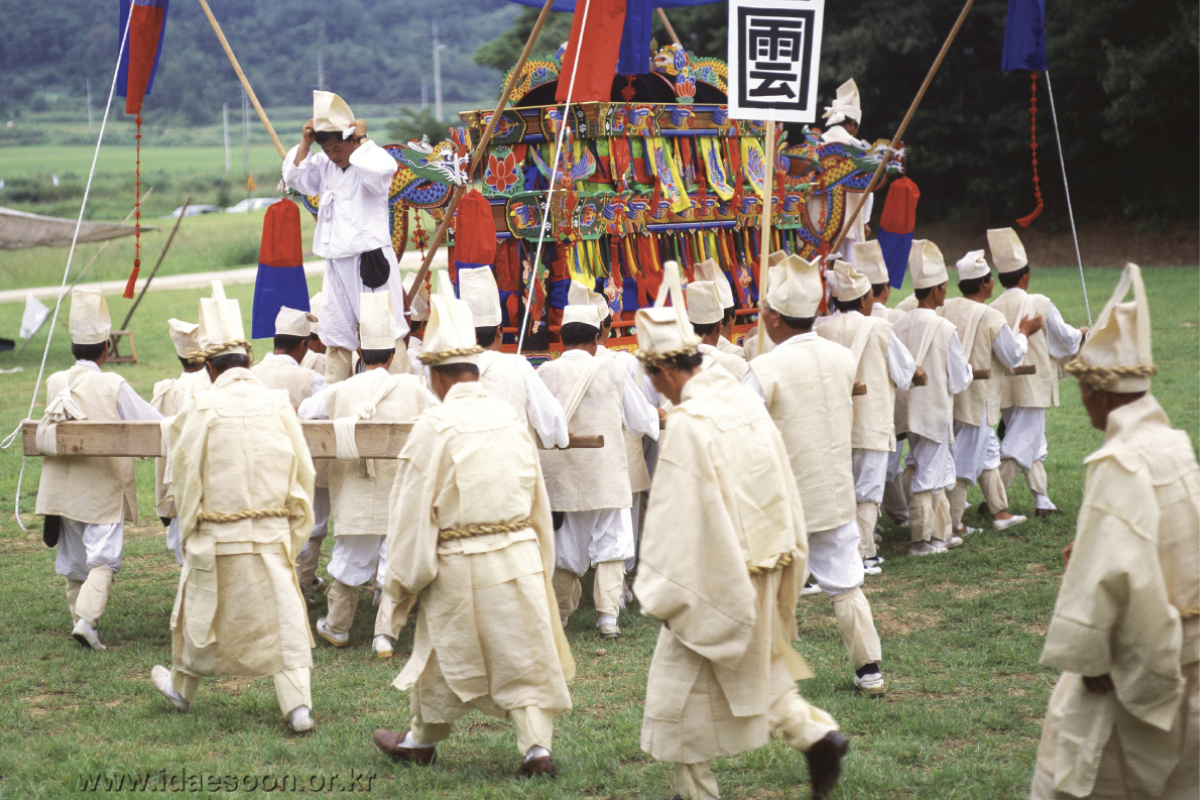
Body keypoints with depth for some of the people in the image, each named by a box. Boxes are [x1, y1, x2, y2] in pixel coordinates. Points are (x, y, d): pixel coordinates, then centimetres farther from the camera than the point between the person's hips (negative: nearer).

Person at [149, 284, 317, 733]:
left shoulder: (201, 411, -12)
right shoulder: (278, 405, -4)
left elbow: (185, 480, -5)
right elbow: (302, 473, 2)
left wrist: (189, 534, 10)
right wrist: (296, 534, 13)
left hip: (218, 538, -1)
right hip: (273, 535, 1)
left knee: (201, 612, 17)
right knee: (282, 615, 5)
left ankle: (183, 688, 37)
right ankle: (298, 704, -3)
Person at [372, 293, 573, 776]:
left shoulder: (435, 426, -13)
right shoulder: (508, 418, 4)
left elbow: (415, 509, -11)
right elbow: (538, 497, 12)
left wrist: (403, 580, -2)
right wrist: (542, 562, 23)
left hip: (461, 564, -4)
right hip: (520, 555, 4)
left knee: (446, 652, 13)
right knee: (524, 651, 7)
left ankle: (422, 741, 30)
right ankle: (537, 745, -2)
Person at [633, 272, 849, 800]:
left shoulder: (688, 424, -22)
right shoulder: (743, 402, 2)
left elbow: (679, 518, -21)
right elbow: (780, 489, 10)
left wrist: (665, 596, -13)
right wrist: (784, 555, 18)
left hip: (713, 577, -8)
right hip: (760, 572, 8)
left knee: (681, 687, 6)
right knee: (757, 671, 25)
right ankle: (817, 735, 12)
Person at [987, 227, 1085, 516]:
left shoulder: (993, 309, -2)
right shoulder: (1040, 304, -10)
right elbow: (1064, 337, 0)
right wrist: (1081, 333, 21)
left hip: (1003, 385, 5)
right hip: (1032, 384, -5)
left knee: (1032, 441, 17)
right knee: (1023, 443, -3)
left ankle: (1042, 498, 16)